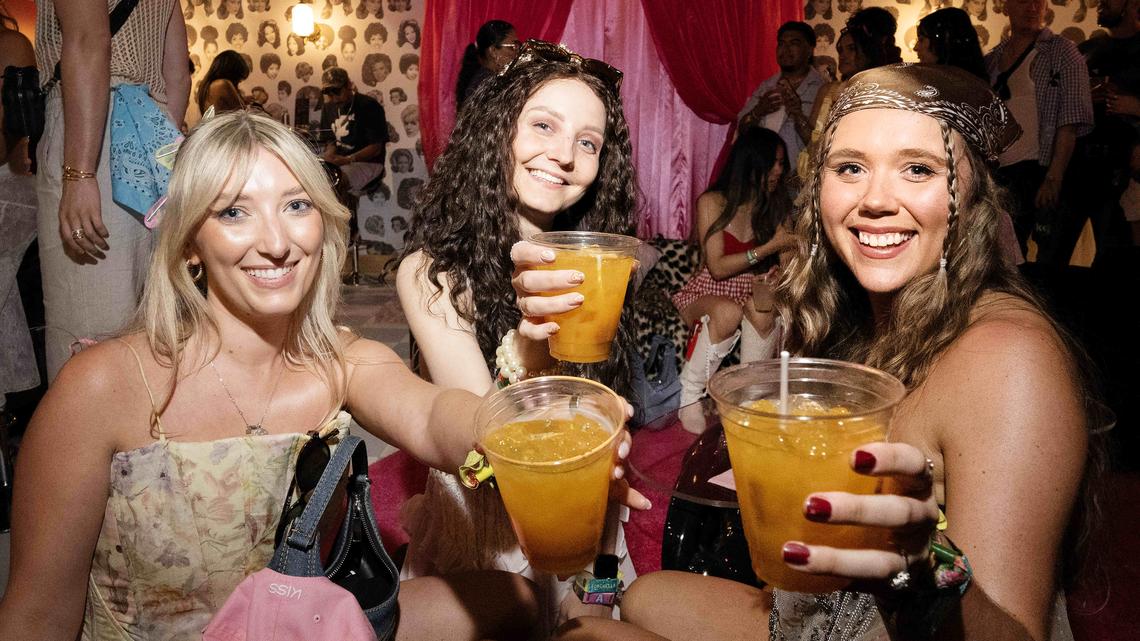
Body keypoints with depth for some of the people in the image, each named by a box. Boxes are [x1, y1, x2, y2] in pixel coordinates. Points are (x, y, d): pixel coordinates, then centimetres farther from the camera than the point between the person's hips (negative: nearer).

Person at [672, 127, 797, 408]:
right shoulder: (712, 202, -4)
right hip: (708, 294, -3)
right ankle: (687, 395, -26)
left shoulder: (778, 206, 9)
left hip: (750, 294, 3)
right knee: (728, 312, -37)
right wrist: (770, 247, -15)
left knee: (763, 311, -34)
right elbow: (717, 267, -10)